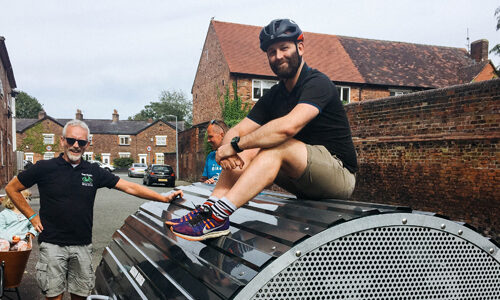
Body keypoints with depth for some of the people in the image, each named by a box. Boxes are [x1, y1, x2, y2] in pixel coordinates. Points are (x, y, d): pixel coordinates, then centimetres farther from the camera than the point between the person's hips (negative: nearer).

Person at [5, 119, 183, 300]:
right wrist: (32, 216, 1)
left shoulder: (94, 172, 5)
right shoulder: (45, 168, -3)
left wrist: (164, 198, -3)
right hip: (53, 244, -3)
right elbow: (12, 188, 8)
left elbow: (129, 187, 3)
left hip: (82, 245, 3)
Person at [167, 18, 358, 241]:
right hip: (305, 183, 7)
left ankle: (218, 215, -36)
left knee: (276, 146, -30)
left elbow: (288, 126, -32)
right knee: (247, 152, -8)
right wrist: (226, 150, -20)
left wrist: (236, 145, -26)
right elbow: (237, 131, 4)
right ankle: (208, 209, -19)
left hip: (340, 175, -7)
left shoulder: (318, 83, -14)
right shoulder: (273, 97, 10)